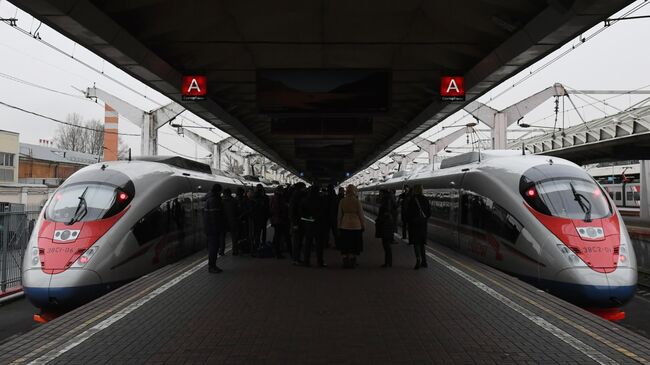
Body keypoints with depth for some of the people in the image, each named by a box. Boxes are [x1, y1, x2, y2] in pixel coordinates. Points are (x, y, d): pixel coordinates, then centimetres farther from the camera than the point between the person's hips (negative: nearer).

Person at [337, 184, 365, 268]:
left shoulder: (342, 201, -2)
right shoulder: (356, 201, -9)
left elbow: (339, 215, 3)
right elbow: (360, 214, -4)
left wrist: (339, 226, 11)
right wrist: (362, 224, 7)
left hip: (344, 225, 2)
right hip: (355, 225, -2)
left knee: (345, 245, 10)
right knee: (354, 245, 7)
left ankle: (345, 262, 13)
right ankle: (352, 262, 10)